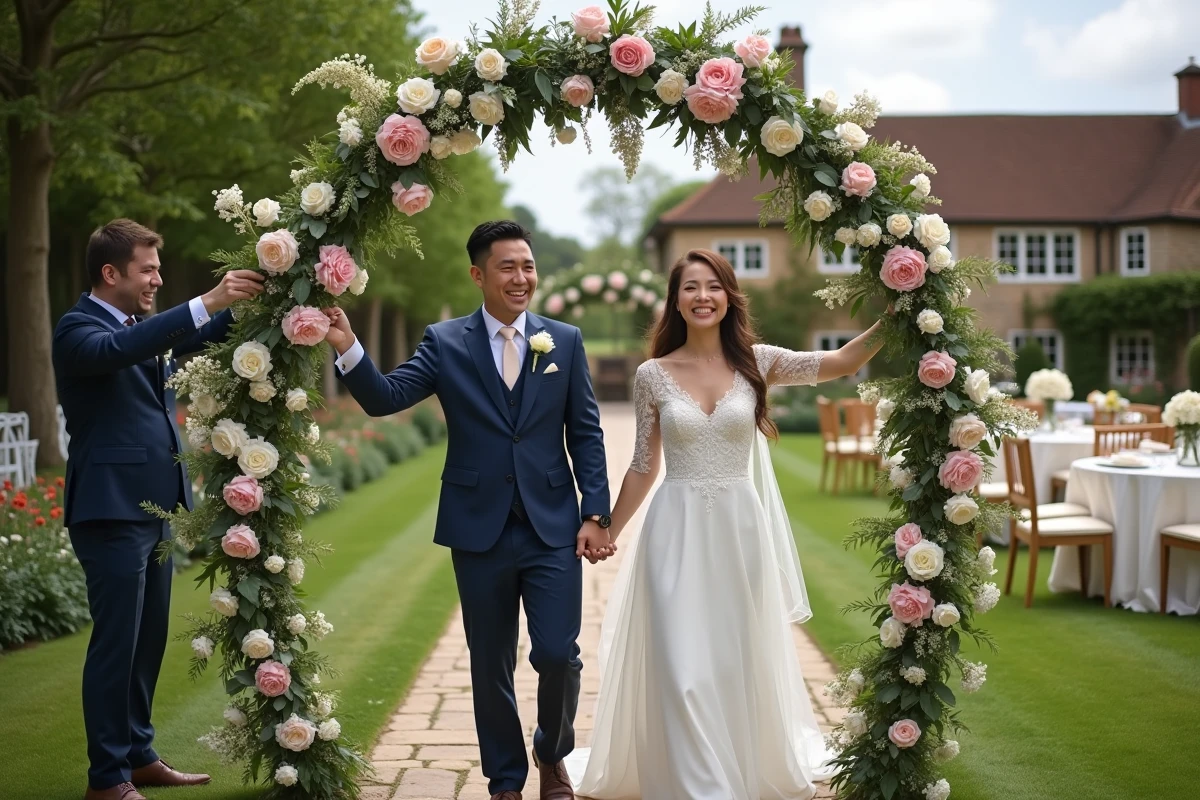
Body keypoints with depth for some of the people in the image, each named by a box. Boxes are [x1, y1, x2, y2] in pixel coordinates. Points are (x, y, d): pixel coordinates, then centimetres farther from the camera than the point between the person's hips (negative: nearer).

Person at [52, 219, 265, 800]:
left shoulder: (145, 328, 15)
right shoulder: (78, 328, -10)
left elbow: (203, 336, 18)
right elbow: (118, 349, -30)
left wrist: (246, 301, -3)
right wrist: (207, 302, -36)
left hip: (152, 506, 9)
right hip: (111, 509, -8)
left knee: (148, 640, 14)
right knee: (116, 643, -3)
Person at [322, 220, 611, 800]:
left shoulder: (565, 340, 4)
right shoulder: (445, 343, 1)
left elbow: (586, 434, 4)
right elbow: (384, 398, -8)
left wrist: (595, 514, -3)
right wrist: (347, 349, -26)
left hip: (553, 529, 0)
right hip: (480, 530, 0)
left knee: (557, 654, -5)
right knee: (491, 666, 10)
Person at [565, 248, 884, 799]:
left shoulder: (756, 362, 0)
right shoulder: (653, 375, 0)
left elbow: (841, 363, -11)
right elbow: (643, 466, 7)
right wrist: (608, 533, 9)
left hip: (740, 527, 1)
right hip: (677, 531, -1)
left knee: (739, 659, 12)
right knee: (682, 665, -4)